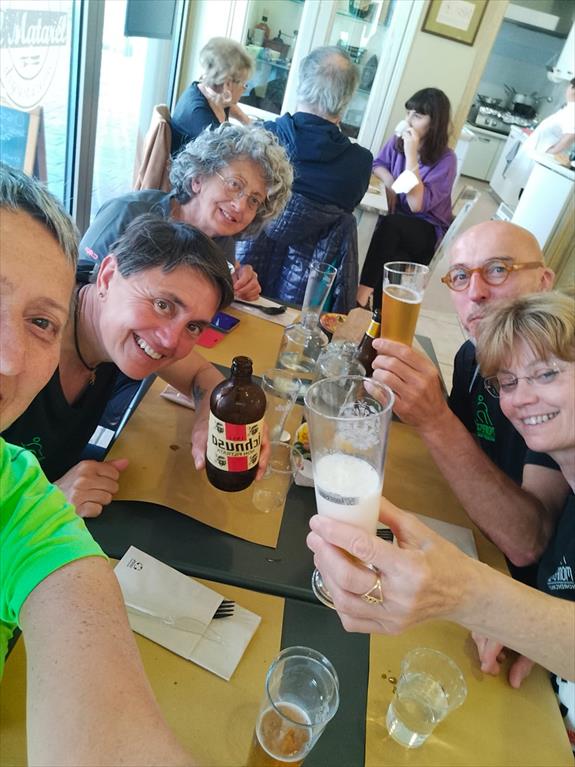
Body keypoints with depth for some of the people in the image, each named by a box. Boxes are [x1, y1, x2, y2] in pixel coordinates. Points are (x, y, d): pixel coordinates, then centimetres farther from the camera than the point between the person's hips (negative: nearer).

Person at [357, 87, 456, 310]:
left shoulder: (445, 160, -18)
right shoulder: (397, 142, -2)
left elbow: (417, 204, -26)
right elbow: (377, 165, 18)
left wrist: (411, 156, -30)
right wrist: (390, 183, -6)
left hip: (427, 231, -5)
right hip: (396, 220, 5)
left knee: (389, 224, -35)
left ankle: (363, 292, -36)